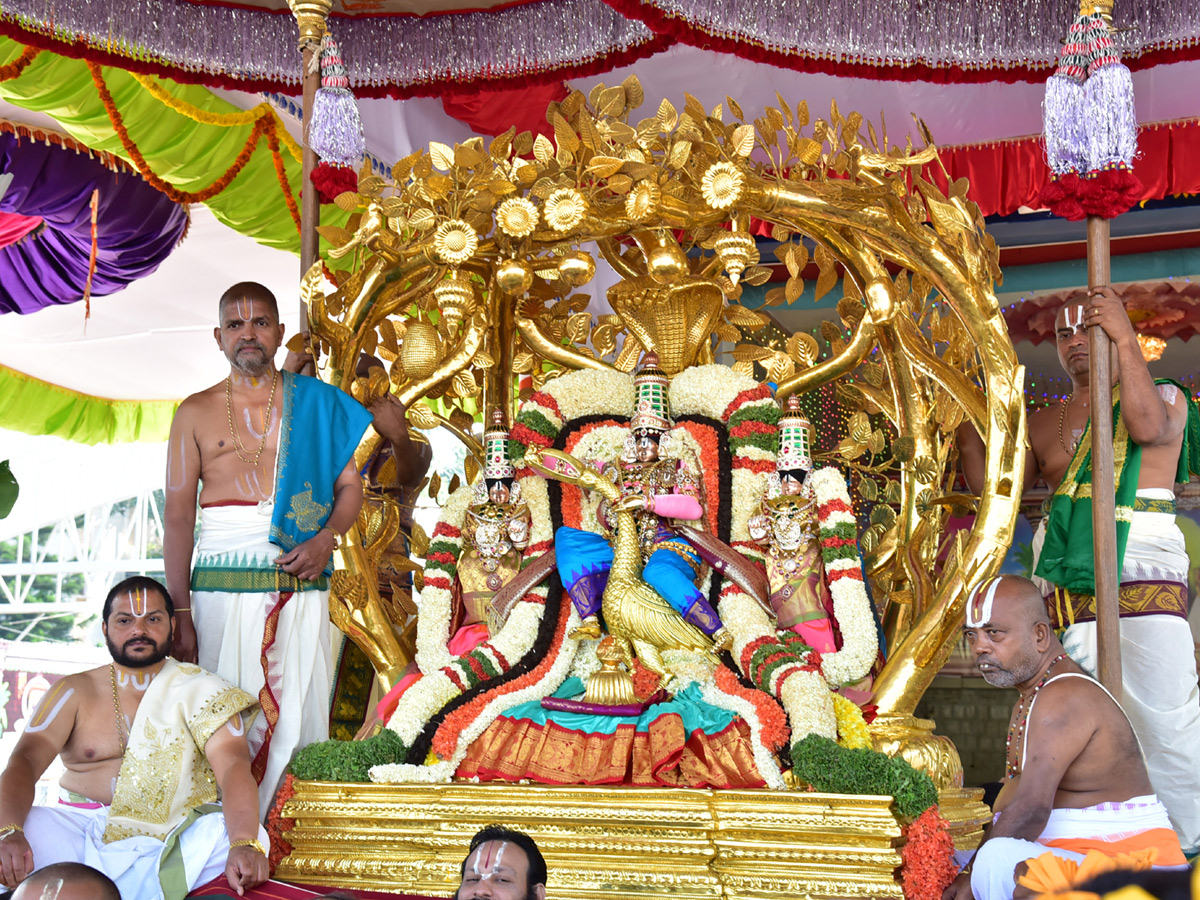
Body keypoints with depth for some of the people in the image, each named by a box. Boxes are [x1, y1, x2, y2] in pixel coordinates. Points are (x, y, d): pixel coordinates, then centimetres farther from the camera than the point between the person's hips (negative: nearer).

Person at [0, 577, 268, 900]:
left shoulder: (200, 691, 7)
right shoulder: (73, 692, 12)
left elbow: (233, 766, -9)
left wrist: (245, 844, -30)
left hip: (172, 835, 0)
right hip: (80, 827, 0)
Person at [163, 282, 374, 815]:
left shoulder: (316, 404, 12)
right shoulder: (196, 413, 10)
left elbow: (350, 486, 13)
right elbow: (178, 516, 5)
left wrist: (326, 538, -9)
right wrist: (180, 615, -3)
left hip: (300, 582, 1)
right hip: (221, 584, 0)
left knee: (296, 719, -3)